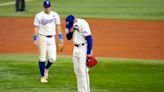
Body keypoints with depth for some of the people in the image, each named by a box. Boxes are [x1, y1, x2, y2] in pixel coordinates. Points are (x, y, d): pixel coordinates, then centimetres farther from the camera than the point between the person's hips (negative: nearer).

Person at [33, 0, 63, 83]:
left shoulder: (55, 15, 7)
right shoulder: (39, 15, -3)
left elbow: (58, 26, 11)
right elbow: (36, 27, -3)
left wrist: (60, 37, 6)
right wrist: (35, 39, -10)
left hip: (52, 38, 3)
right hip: (42, 38, -3)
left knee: (52, 58, -4)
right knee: (42, 58, -2)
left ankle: (46, 68, 28)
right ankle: (43, 77, 7)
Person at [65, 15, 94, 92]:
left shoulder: (82, 23, -18)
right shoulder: (70, 25, 4)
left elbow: (89, 38, -19)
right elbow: (68, 37, 12)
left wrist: (89, 52, -22)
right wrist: (70, 31, -11)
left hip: (84, 48, -8)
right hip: (76, 49, 8)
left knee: (83, 71, -11)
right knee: (77, 71, 10)